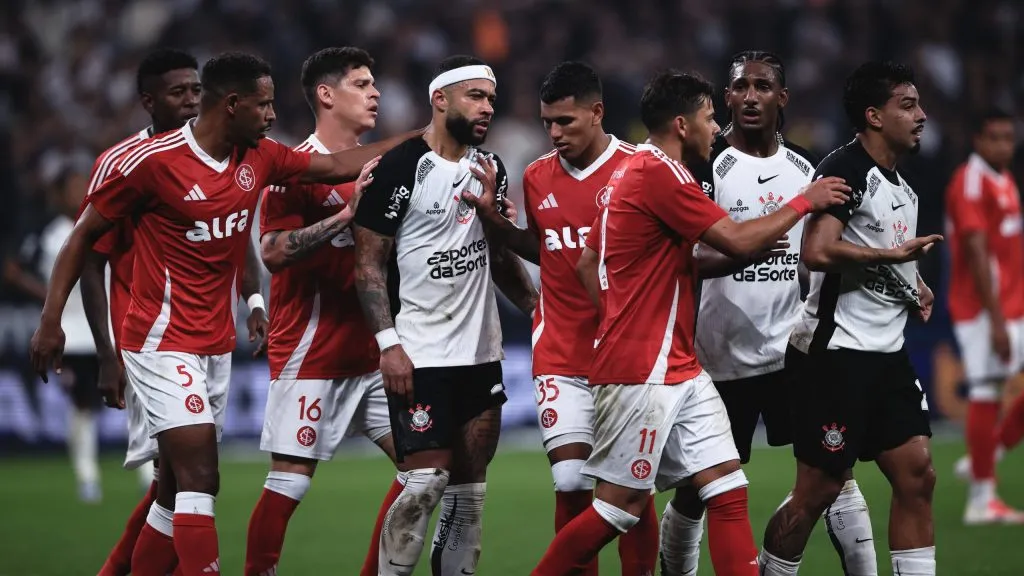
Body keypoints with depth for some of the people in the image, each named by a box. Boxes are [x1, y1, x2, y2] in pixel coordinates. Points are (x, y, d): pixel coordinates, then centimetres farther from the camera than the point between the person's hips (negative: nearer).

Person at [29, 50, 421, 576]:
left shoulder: (258, 158, 5)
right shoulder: (153, 161, -14)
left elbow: (337, 167, 15)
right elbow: (84, 236, -6)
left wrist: (416, 138, 10)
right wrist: (50, 321, -10)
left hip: (217, 344, 7)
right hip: (163, 341, -7)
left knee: (180, 483, 8)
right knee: (200, 478, -15)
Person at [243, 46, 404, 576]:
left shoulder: (377, 166, 12)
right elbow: (272, 252, -21)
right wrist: (346, 214, -27)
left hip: (371, 350, 8)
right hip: (311, 353, -7)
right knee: (289, 481, -6)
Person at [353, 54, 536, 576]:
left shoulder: (489, 169, 10)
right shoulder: (400, 168, -10)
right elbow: (369, 261, -10)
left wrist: (536, 306, 7)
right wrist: (388, 342, -17)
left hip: (481, 351, 7)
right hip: (419, 354, -7)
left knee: (470, 485, 7)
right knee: (427, 479, -11)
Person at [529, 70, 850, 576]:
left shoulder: (641, 170, 17)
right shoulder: (658, 173, -15)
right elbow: (737, 240, -17)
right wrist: (805, 201, -3)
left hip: (679, 370, 10)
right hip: (640, 374, -10)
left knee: (726, 489, 1)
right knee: (621, 505, -5)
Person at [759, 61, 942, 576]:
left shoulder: (900, 186, 15)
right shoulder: (845, 170, -14)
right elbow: (818, 252, -28)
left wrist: (913, 285, 13)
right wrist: (895, 253, -20)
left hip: (887, 354, 9)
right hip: (838, 354, -9)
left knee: (917, 476, 3)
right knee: (817, 491, -3)